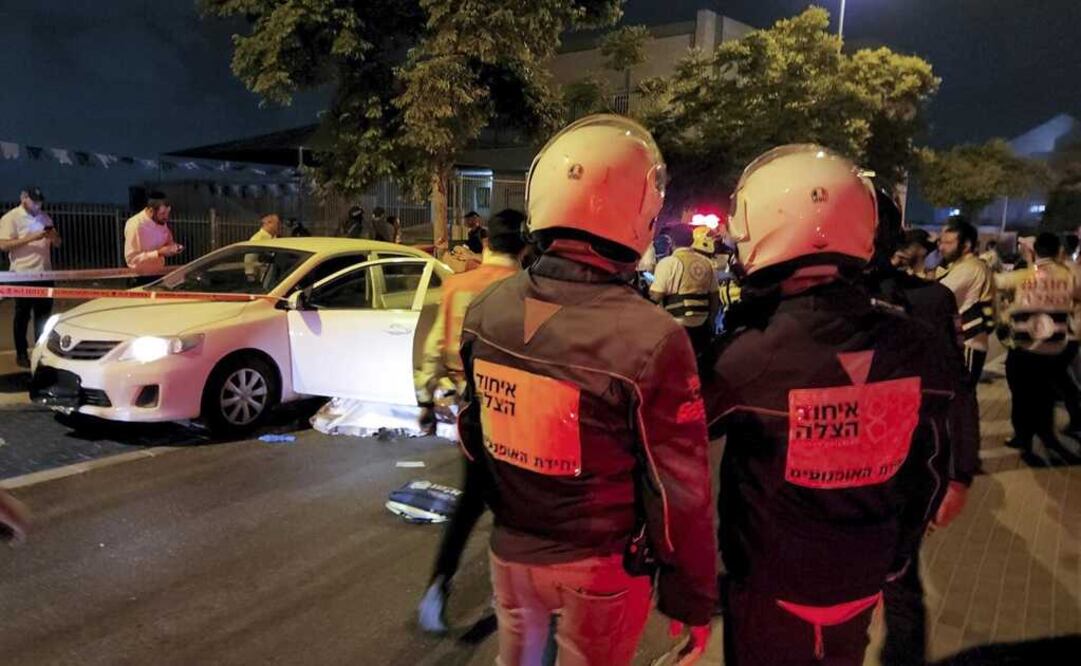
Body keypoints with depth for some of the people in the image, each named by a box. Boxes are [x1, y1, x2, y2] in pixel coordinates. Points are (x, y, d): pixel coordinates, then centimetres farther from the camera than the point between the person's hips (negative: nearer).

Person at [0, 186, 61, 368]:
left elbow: (57, 244, 16)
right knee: (22, 316, 1)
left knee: (43, 314, 9)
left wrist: (53, 236, -7)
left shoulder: (44, 218, 13)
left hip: (44, 273, 6)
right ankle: (21, 354, 7)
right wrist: (31, 238, -21)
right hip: (23, 274, -6)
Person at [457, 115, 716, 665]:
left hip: (510, 547, 4)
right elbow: (679, 492, -18)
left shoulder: (484, 311, -9)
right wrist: (692, 595, -4)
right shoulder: (650, 339, -26)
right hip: (599, 564, -4)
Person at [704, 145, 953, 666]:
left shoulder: (751, 356, -27)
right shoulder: (913, 345, -11)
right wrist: (894, 557, 16)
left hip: (770, 584, -4)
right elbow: (921, 471, 1)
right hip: (862, 580, 4)